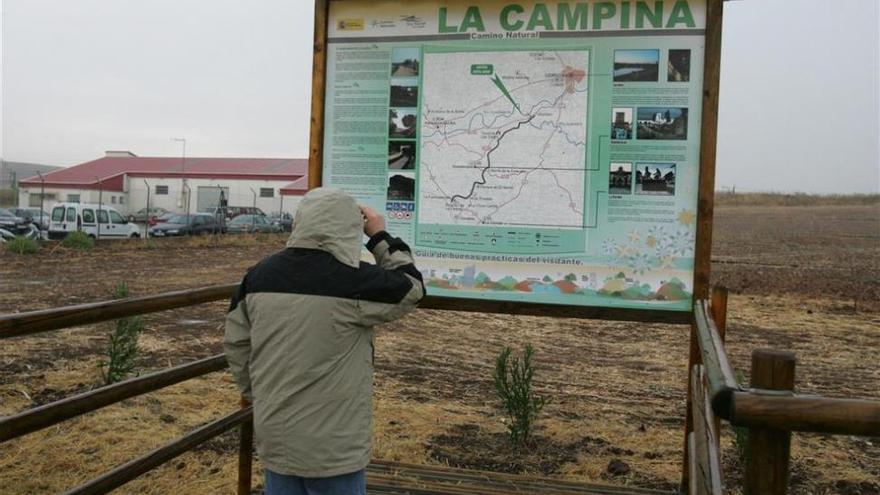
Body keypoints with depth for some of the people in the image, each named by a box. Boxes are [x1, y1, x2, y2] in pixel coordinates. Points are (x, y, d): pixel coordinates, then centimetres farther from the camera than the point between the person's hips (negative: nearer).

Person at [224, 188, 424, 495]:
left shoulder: (259, 275, -3)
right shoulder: (355, 281, -20)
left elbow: (235, 342, 7)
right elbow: (411, 289, -4)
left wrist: (251, 390, 22)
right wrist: (381, 237, 4)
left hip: (274, 436, 5)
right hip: (332, 444, -5)